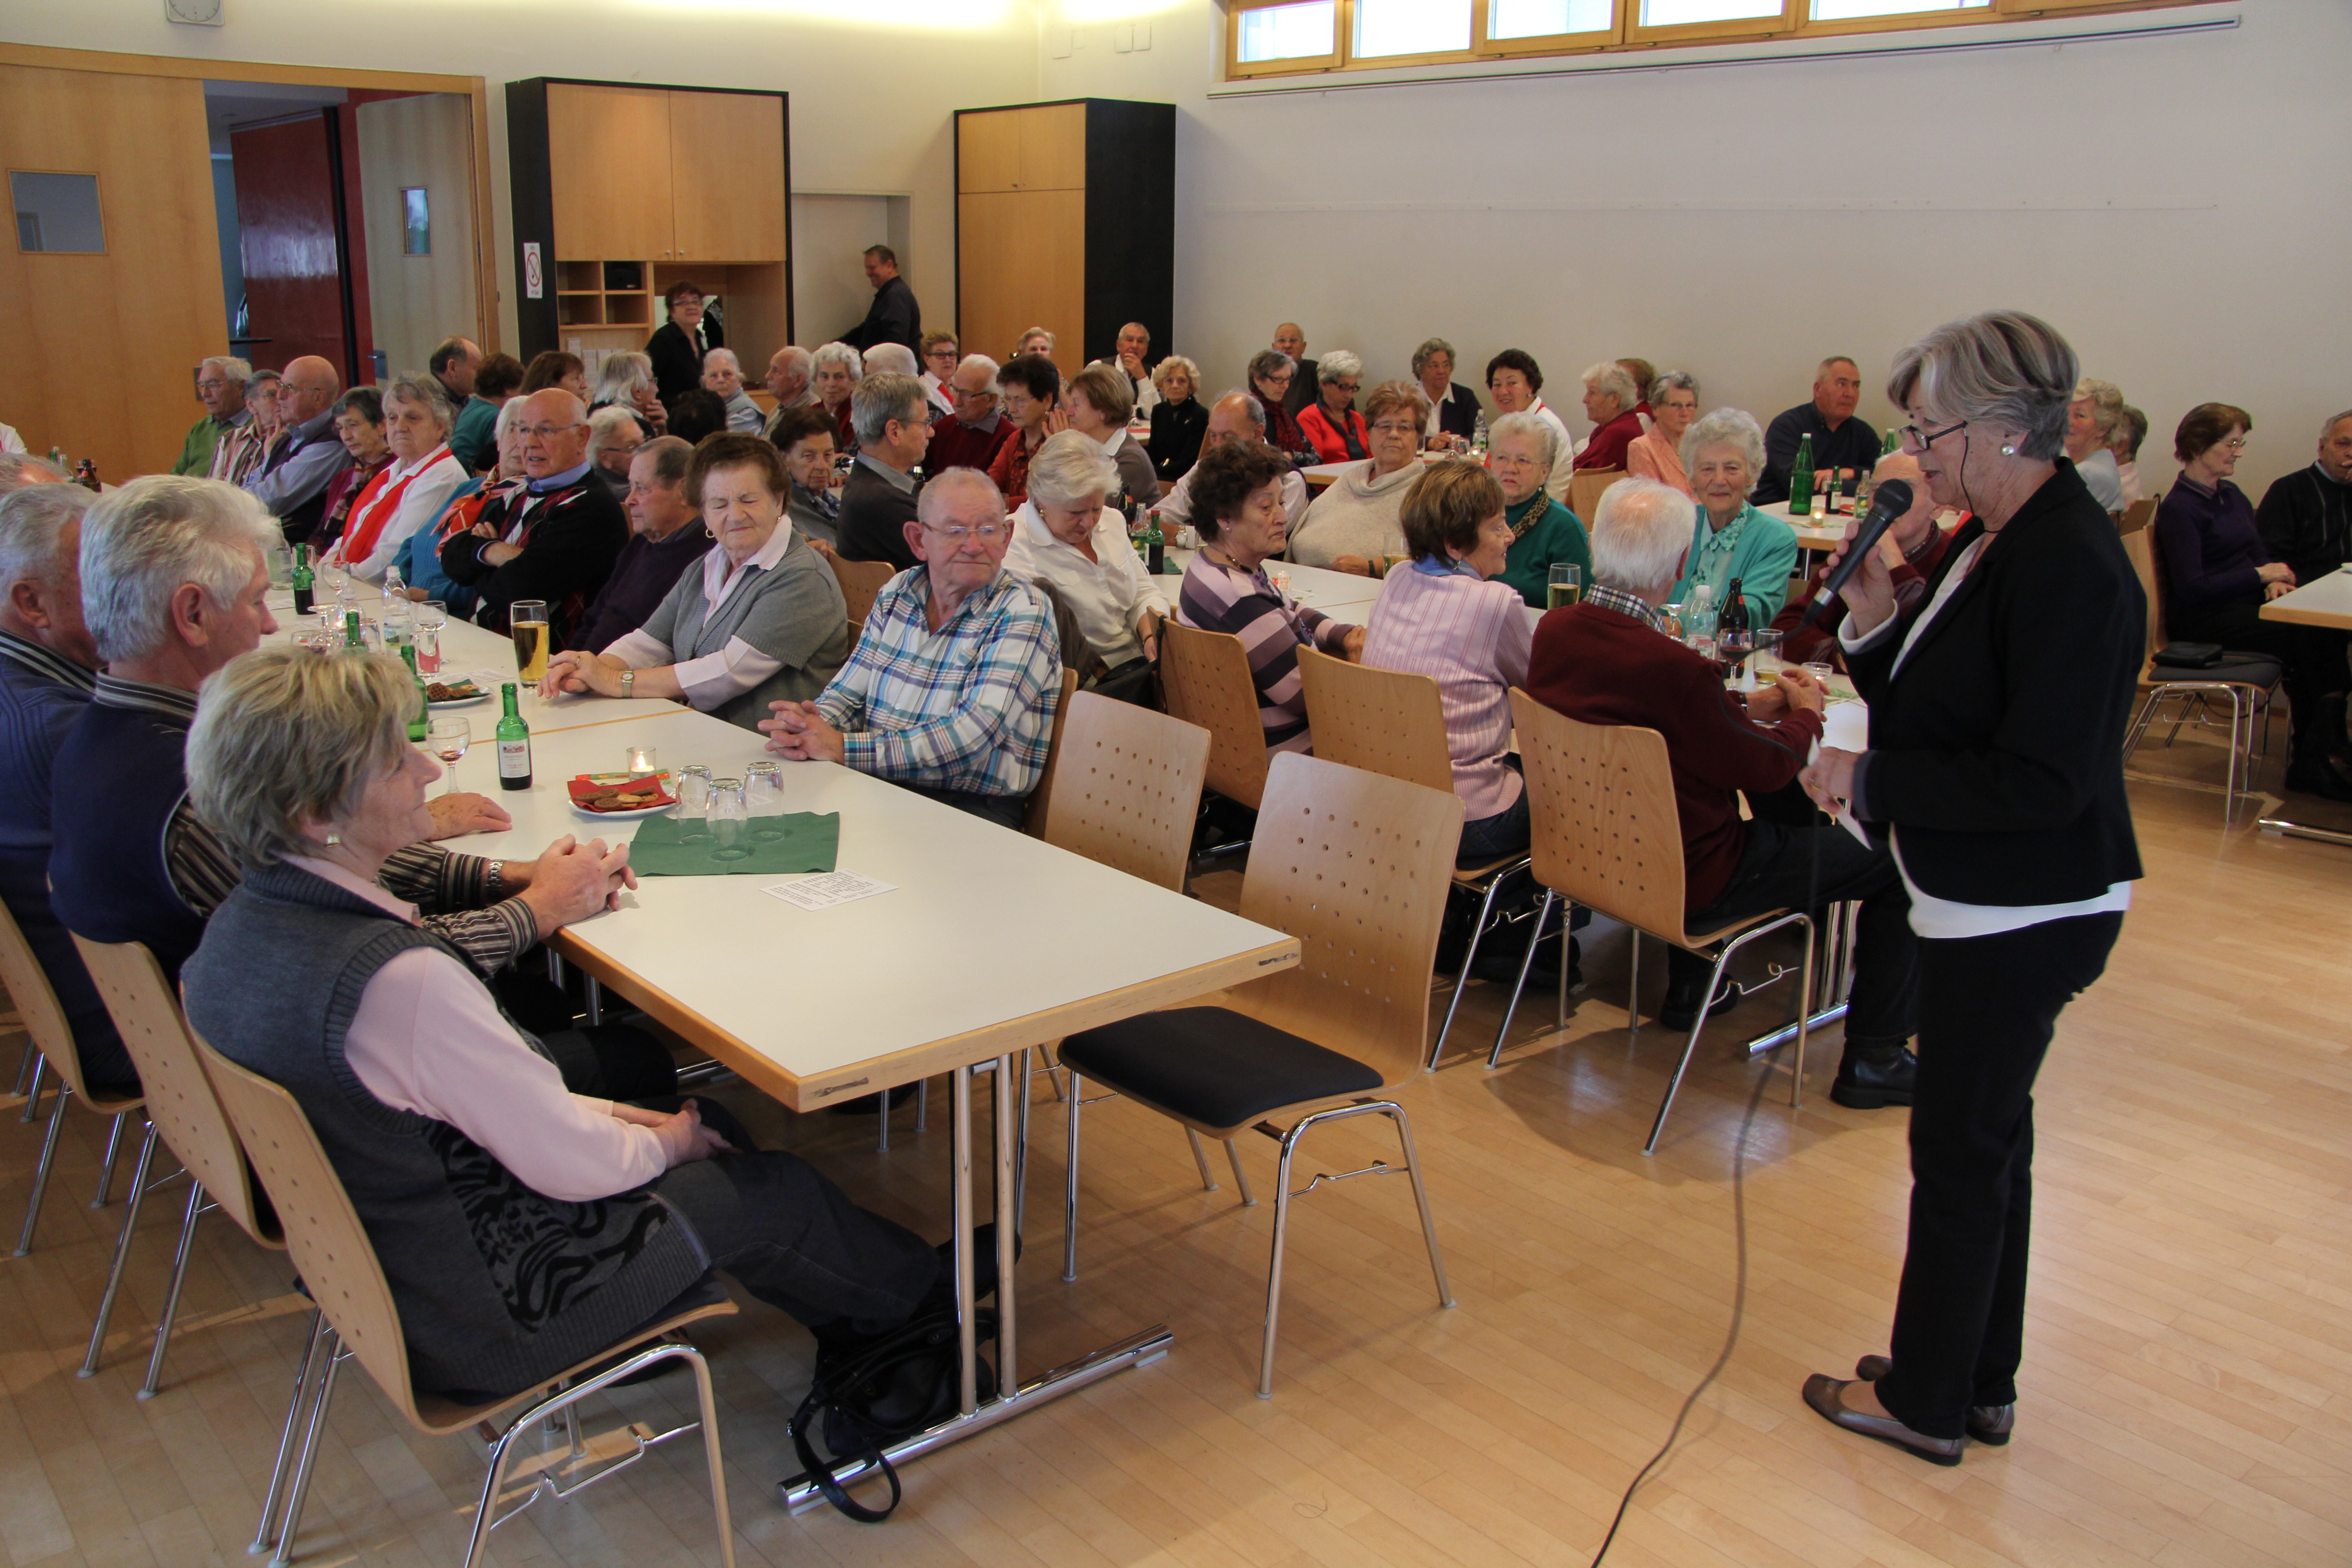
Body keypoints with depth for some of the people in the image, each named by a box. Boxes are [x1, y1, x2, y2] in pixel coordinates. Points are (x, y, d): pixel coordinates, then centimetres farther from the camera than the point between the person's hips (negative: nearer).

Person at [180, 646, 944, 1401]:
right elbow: (571, 1165, -24)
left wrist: (608, 1114, 4)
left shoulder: (245, 922, -6)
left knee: (699, 1113, 20)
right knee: (777, 1192, 9)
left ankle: (849, 1321, 40)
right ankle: (911, 1298, 40)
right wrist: (666, 1143, -3)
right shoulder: (398, 979, -36)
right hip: (486, 1312, -9)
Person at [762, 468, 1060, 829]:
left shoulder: (1023, 613, -9)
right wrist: (810, 727, -11)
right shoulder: (897, 593, 10)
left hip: (975, 807, -6)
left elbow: (973, 735, -19)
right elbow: (848, 692, 14)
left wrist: (843, 748, -20)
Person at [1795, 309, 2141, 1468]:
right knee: (1988, 1136, 19)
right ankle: (1980, 1384, 35)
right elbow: (1937, 707, 12)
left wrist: (1870, 779, -21)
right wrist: (1875, 617, -3)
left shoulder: (2071, 570, -23)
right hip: (1986, 904, 10)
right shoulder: (1994, 540, 7)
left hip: (2027, 915, -10)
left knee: (1960, 1148, 4)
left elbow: (2043, 783, -26)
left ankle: (1928, 1404, 21)